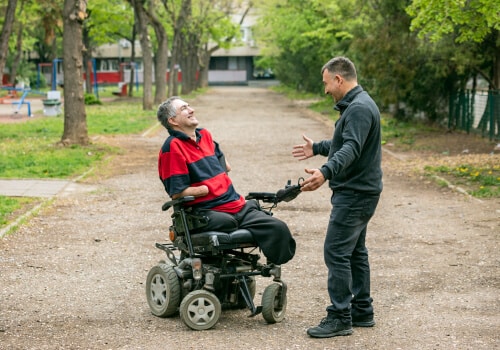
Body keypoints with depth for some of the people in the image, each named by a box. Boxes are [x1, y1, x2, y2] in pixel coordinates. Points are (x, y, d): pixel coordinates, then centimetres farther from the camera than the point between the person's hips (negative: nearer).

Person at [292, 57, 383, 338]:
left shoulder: (359, 108, -19)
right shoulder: (356, 104, 15)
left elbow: (351, 148, -33)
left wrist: (326, 172, -46)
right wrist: (317, 148, 38)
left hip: (355, 193, -11)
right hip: (358, 191, 11)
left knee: (337, 252, -10)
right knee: (355, 252, 17)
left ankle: (340, 318, -6)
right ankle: (362, 312, 25)